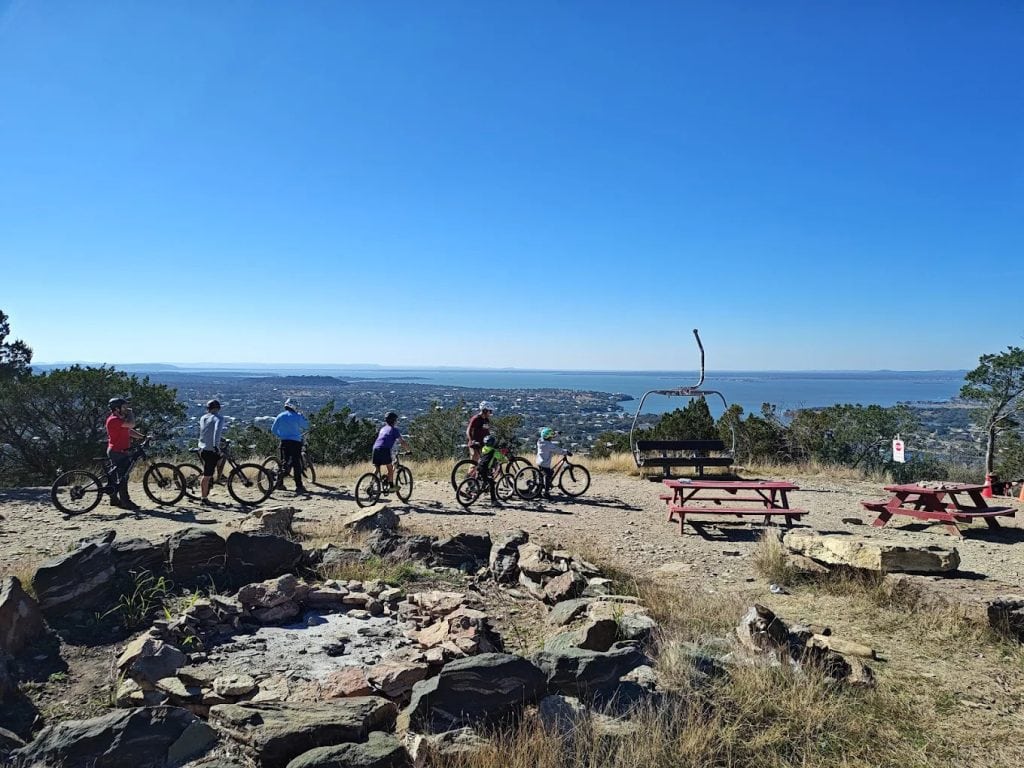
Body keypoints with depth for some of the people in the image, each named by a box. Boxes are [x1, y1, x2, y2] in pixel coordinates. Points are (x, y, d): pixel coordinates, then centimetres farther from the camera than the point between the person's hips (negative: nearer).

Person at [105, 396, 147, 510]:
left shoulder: (119, 419, 16)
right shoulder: (114, 420, -18)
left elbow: (130, 431, 17)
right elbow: (131, 424, -29)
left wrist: (143, 437, 8)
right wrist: (130, 413, -11)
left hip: (121, 451, 11)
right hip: (118, 452, -11)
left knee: (116, 475, 16)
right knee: (122, 477, -8)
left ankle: (114, 499, 25)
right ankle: (125, 501, -5)